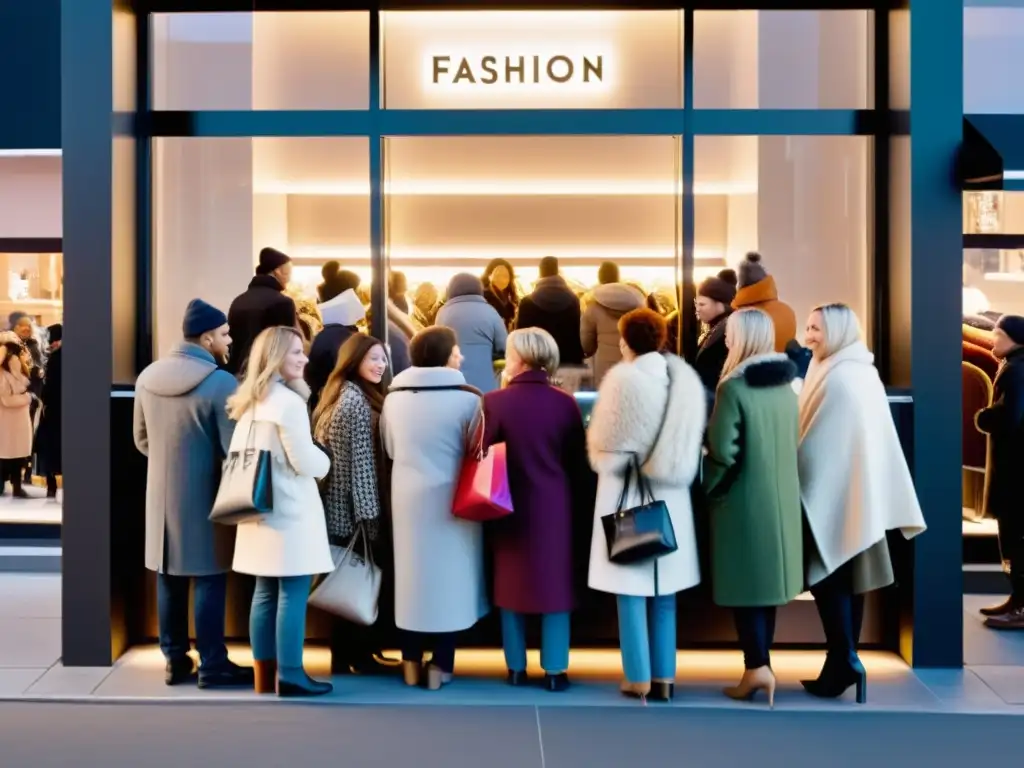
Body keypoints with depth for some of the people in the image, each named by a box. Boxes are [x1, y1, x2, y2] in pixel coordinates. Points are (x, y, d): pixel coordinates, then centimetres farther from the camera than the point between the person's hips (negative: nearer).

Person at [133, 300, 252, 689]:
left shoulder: (148, 377, 3)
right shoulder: (220, 382, -17)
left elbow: (142, 440, 12)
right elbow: (232, 450, -16)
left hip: (162, 492, 6)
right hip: (203, 495, -6)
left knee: (169, 577, 12)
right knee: (208, 579, 1)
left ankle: (175, 660, 19)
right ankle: (212, 665, 5)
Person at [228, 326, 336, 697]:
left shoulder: (249, 401, 12)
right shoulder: (289, 401, -14)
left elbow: (236, 455, 17)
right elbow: (305, 462, -15)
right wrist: (325, 460, 4)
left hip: (262, 511, 9)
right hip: (290, 512, -9)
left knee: (265, 593, 11)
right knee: (292, 595, -3)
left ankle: (264, 675, 16)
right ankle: (289, 675, -1)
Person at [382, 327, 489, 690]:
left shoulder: (394, 397, -2)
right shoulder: (466, 398, -14)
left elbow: (389, 450, 8)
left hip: (408, 498, 4)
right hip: (450, 500, -4)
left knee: (412, 573, 13)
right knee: (449, 574, 7)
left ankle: (412, 662, 20)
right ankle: (441, 664, 11)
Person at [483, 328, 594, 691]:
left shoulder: (495, 402, -10)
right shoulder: (565, 403, -5)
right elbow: (579, 462, 0)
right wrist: (580, 507, 9)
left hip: (511, 507, 0)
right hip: (555, 507, 1)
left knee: (511, 582, 11)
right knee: (555, 583, 8)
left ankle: (516, 668, 17)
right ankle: (554, 670, 10)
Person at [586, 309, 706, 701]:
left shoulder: (624, 377, -13)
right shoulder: (686, 377, 3)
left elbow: (606, 446, -10)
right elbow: (695, 439, 8)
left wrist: (603, 461, 12)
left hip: (628, 493, -5)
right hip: (670, 495, 5)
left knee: (632, 590, 3)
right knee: (664, 590, 13)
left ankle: (639, 678, 8)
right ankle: (664, 676, 17)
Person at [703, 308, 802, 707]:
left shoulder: (734, 388, -17)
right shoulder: (787, 385, 5)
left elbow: (723, 451, -19)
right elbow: (793, 443, 13)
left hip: (744, 500, -7)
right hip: (781, 498, 7)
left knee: (745, 582, 2)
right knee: (765, 579, 13)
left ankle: (758, 666, 2)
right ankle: (760, 662, 19)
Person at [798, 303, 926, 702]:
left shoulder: (837, 377, -18)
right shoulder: (863, 371, 11)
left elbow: (817, 442, -18)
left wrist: (793, 481, -8)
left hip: (831, 491, -9)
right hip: (857, 490, 9)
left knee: (827, 579, -3)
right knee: (848, 578, 11)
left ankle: (842, 664, -1)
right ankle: (847, 661, 16)